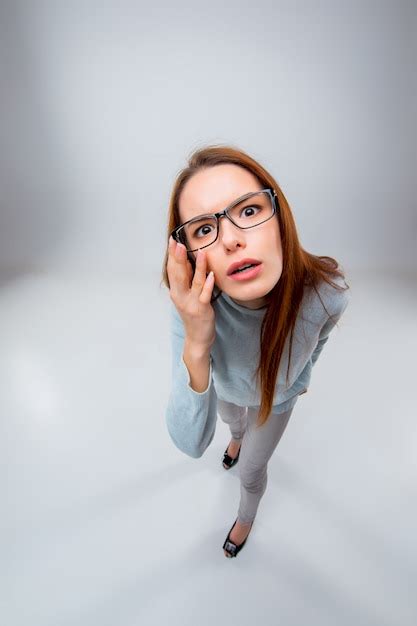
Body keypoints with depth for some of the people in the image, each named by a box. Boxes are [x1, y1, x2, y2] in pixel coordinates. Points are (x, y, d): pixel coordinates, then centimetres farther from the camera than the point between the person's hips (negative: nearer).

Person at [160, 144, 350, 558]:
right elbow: (191, 444, -40)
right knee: (233, 424, 35)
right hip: (226, 390, 1)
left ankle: (246, 517, 62)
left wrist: (302, 376, 8)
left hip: (277, 398, 0)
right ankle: (239, 440, 77)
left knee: (250, 472, 22)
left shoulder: (326, 293, -40)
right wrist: (196, 345, -56)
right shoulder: (193, 306, -41)